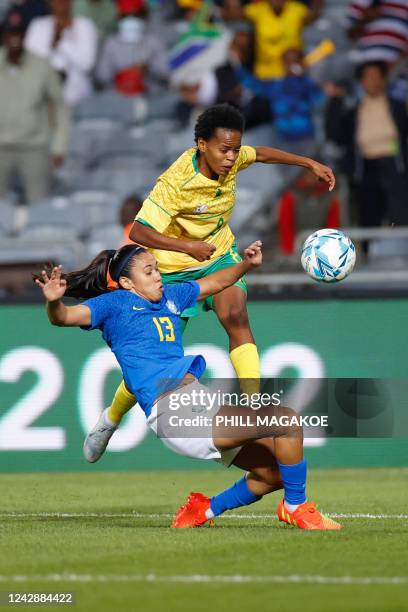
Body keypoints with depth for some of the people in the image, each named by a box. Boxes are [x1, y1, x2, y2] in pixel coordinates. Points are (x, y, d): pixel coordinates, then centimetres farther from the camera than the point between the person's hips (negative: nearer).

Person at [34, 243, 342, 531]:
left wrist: (247, 264, 19)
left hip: (200, 399, 9)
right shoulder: (115, 303, 1)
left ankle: (206, 509, 23)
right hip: (172, 409, -9)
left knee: (276, 472, 11)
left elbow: (213, 283, 35)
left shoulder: (169, 296, 22)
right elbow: (65, 317, -13)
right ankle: (296, 507, -1)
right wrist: (54, 301, -35)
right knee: (287, 421, -17)